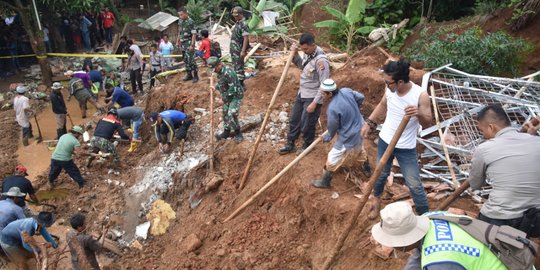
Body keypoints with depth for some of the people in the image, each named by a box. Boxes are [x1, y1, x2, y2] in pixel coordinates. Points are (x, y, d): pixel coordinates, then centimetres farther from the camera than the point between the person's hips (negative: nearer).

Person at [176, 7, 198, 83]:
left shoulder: (190, 22, -13)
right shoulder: (180, 21, 9)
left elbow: (194, 34, -15)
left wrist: (192, 45, -20)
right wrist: (177, 41, 17)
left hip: (189, 43, -7)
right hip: (182, 43, 7)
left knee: (191, 60, -9)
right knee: (185, 60, 11)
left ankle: (195, 76, -1)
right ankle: (189, 75, 21)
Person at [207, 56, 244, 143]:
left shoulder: (228, 72, -28)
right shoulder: (219, 72, 2)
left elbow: (233, 87, -27)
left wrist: (226, 96, -19)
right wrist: (216, 87, 2)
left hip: (236, 95, -10)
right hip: (228, 95, 10)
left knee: (231, 114, -15)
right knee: (225, 113, 15)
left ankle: (238, 133, 4)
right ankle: (226, 132, 32)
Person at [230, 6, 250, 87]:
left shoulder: (243, 24, -16)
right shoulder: (237, 23, 13)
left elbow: (246, 38, -22)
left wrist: (243, 51, -27)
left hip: (239, 50, -10)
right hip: (233, 49, 10)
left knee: (239, 67, -6)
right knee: (235, 66, 15)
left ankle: (240, 85, 0)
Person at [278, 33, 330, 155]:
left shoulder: (321, 60, -26)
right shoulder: (307, 53, -1)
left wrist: (314, 102, -24)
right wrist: (295, 54, 1)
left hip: (312, 97, -8)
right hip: (301, 94, 8)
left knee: (307, 125, 5)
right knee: (294, 120, 18)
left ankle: (307, 146, 31)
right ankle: (290, 144, 34)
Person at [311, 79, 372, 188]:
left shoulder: (332, 109, -30)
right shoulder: (347, 91, -10)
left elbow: (332, 128, -16)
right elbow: (360, 98, 7)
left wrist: (327, 138, 6)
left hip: (349, 138, -8)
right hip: (360, 129, 8)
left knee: (333, 159, 7)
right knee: (358, 150, 36)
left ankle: (325, 182, 24)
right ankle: (367, 168, 60)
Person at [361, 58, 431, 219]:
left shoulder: (420, 95, -24)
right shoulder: (389, 89, -11)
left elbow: (427, 124, -20)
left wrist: (419, 113, -41)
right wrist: (369, 123, 11)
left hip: (406, 149, -4)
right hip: (385, 141, 4)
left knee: (415, 185, 5)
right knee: (381, 174, 24)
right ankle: (376, 199, 51)